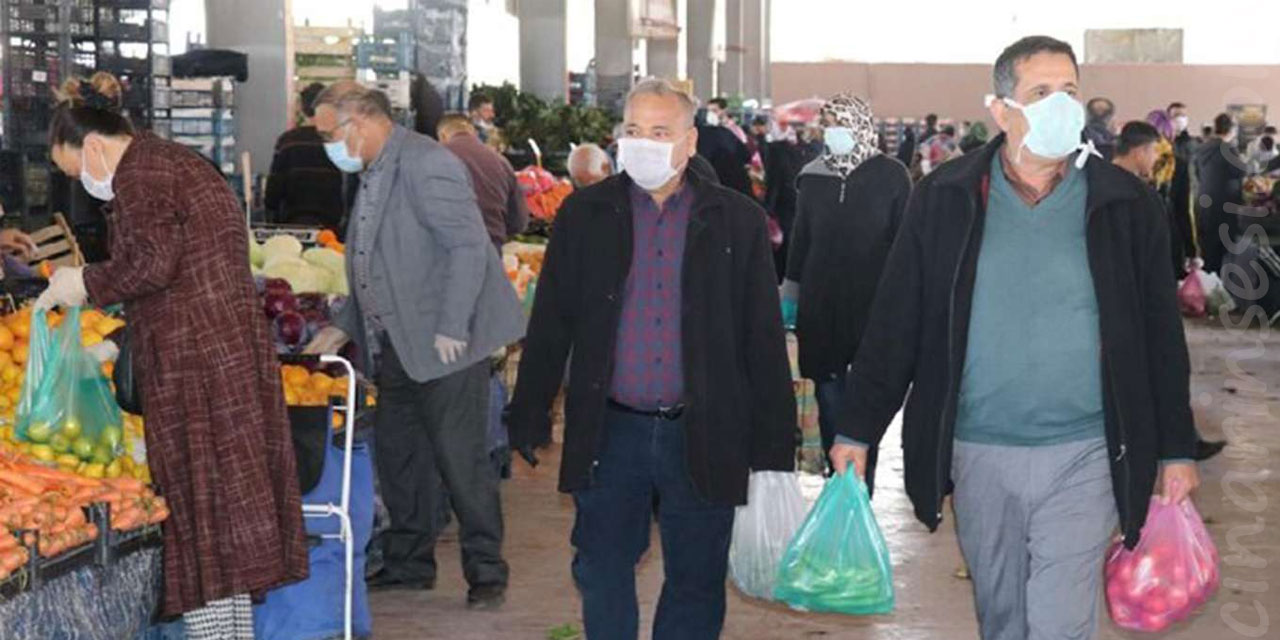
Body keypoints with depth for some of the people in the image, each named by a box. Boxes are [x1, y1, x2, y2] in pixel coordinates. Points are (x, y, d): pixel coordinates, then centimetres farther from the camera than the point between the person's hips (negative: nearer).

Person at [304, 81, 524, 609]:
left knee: (460, 459, -3)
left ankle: (485, 571, 9)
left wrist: (451, 329, -23)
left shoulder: (426, 165, -16)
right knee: (397, 454, 15)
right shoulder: (373, 174, 15)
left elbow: (469, 247, -21)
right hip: (394, 347, 10)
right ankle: (409, 563, 28)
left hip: (444, 345, -10)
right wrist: (343, 326, 18)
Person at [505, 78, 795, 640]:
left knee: (696, 583, 8)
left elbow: (764, 340, 2)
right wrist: (529, 417, 2)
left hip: (703, 439, -1)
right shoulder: (586, 214, 5)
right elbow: (549, 324, 7)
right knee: (601, 577, 8)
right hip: (611, 431, 1)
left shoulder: (736, 221, 2)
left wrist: (774, 447, -1)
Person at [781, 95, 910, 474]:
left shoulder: (891, 177, -2)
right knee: (829, 395, 4)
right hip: (821, 309, 3)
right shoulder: (813, 177, 7)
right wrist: (790, 296, 15)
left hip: (874, 305, -3)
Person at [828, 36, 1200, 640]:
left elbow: (1161, 334, 5)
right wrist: (857, 430, 0)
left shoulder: (1124, 204, -1)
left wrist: (1176, 449, 6)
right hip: (977, 453, 1)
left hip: (1082, 457, -1)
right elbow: (895, 321, 1)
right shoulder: (945, 198, -1)